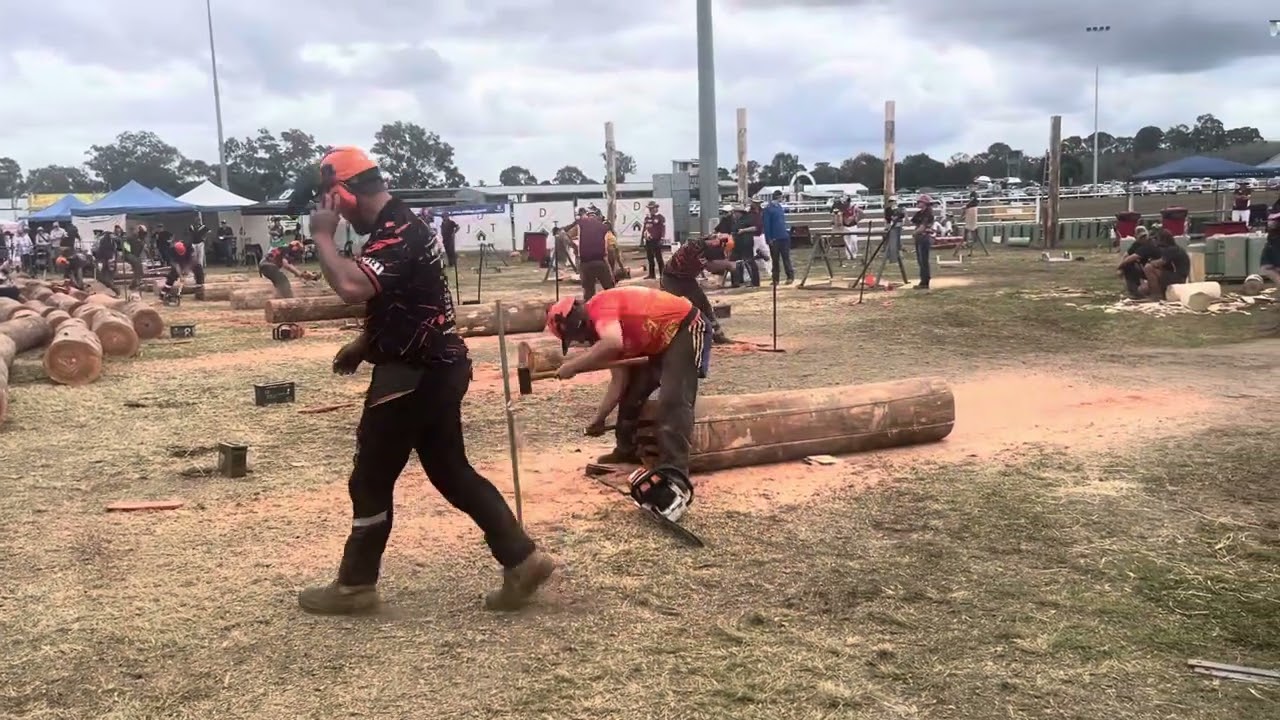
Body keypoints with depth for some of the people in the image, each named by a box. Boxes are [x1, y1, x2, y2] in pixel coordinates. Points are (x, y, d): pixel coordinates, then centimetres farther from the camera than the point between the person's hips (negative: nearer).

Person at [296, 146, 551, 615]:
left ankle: (355, 585, 18)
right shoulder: (396, 227, 14)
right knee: (452, 472, 12)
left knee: (371, 480, 3)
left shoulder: (398, 233, -19)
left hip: (417, 375, -10)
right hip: (432, 369, 10)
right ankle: (522, 559, 12)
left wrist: (322, 235, -21)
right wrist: (362, 345, 17)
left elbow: (351, 287, -35)